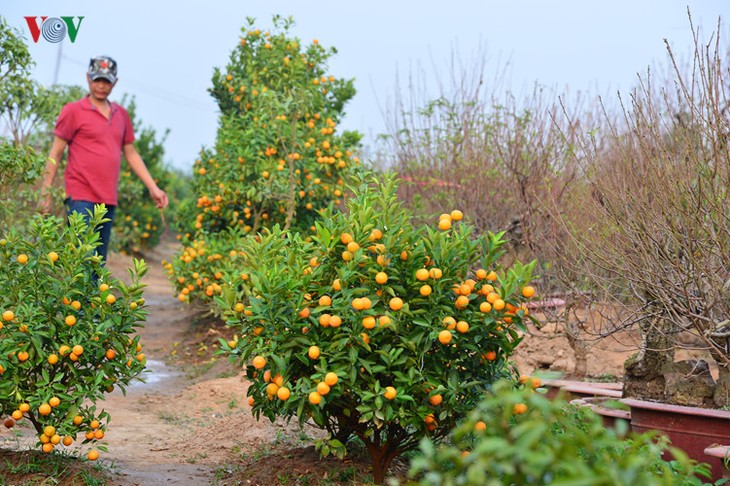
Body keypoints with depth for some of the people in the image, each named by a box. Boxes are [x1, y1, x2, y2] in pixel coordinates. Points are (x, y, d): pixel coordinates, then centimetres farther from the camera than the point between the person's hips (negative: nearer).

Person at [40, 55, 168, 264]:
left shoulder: (121, 114, 15)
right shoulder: (73, 111, -1)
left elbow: (131, 154, 21)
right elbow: (56, 153, 0)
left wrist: (153, 188, 14)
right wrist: (45, 193, -5)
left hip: (109, 200, 6)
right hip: (81, 198, -6)